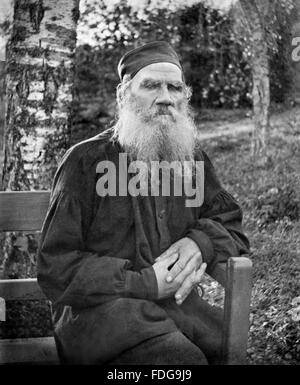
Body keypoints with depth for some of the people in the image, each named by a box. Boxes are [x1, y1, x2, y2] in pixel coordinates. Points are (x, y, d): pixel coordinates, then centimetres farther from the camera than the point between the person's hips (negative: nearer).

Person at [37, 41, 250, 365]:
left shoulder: (191, 158, 10)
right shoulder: (85, 161, -5)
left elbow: (231, 226, 18)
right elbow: (56, 268, -7)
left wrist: (201, 243, -7)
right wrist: (146, 283, -16)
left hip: (177, 302, 5)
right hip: (96, 308, -4)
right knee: (179, 357, -30)